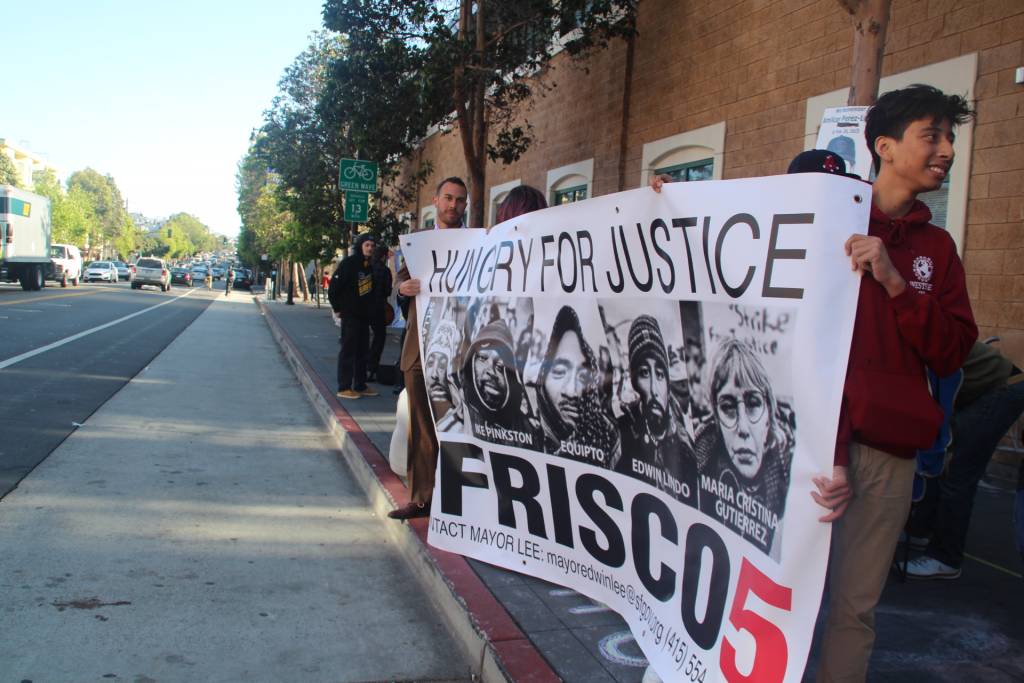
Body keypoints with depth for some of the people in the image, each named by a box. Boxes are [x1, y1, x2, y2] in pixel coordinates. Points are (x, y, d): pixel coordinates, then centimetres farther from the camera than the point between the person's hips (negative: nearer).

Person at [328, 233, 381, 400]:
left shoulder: (370, 266, 10)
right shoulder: (348, 264, -12)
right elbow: (333, 287, -14)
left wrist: (371, 308, 12)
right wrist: (338, 308, -8)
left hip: (364, 316, 8)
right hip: (350, 316, -8)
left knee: (363, 352, 11)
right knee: (348, 351, -5)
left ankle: (360, 386, 20)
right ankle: (344, 388, -1)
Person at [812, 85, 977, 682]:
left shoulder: (937, 247, 15)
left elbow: (951, 355, 6)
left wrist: (895, 283, -10)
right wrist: (827, 450, -16)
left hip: (891, 452, 4)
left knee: (858, 606, 8)